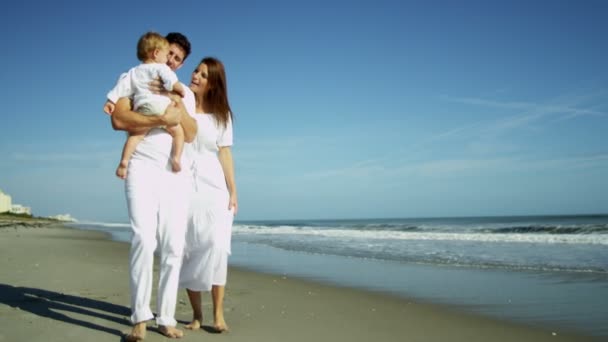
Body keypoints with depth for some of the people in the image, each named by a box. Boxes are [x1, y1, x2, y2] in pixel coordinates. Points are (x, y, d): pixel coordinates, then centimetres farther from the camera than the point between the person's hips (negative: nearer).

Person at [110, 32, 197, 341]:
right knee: (144, 239, -19)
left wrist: (179, 109, -10)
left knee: (173, 247, -1)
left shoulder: (185, 93, 21)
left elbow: (191, 135, 7)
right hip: (143, 168, -4)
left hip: (176, 173, 4)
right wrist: (162, 119, -14)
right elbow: (119, 119, -8)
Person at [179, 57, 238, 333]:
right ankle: (197, 314, 8)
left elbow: (224, 154, 7)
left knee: (216, 246, -10)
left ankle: (218, 314, -5)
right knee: (188, 250, 0)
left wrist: (233, 191, 1)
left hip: (214, 188, 1)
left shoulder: (221, 114, 9)